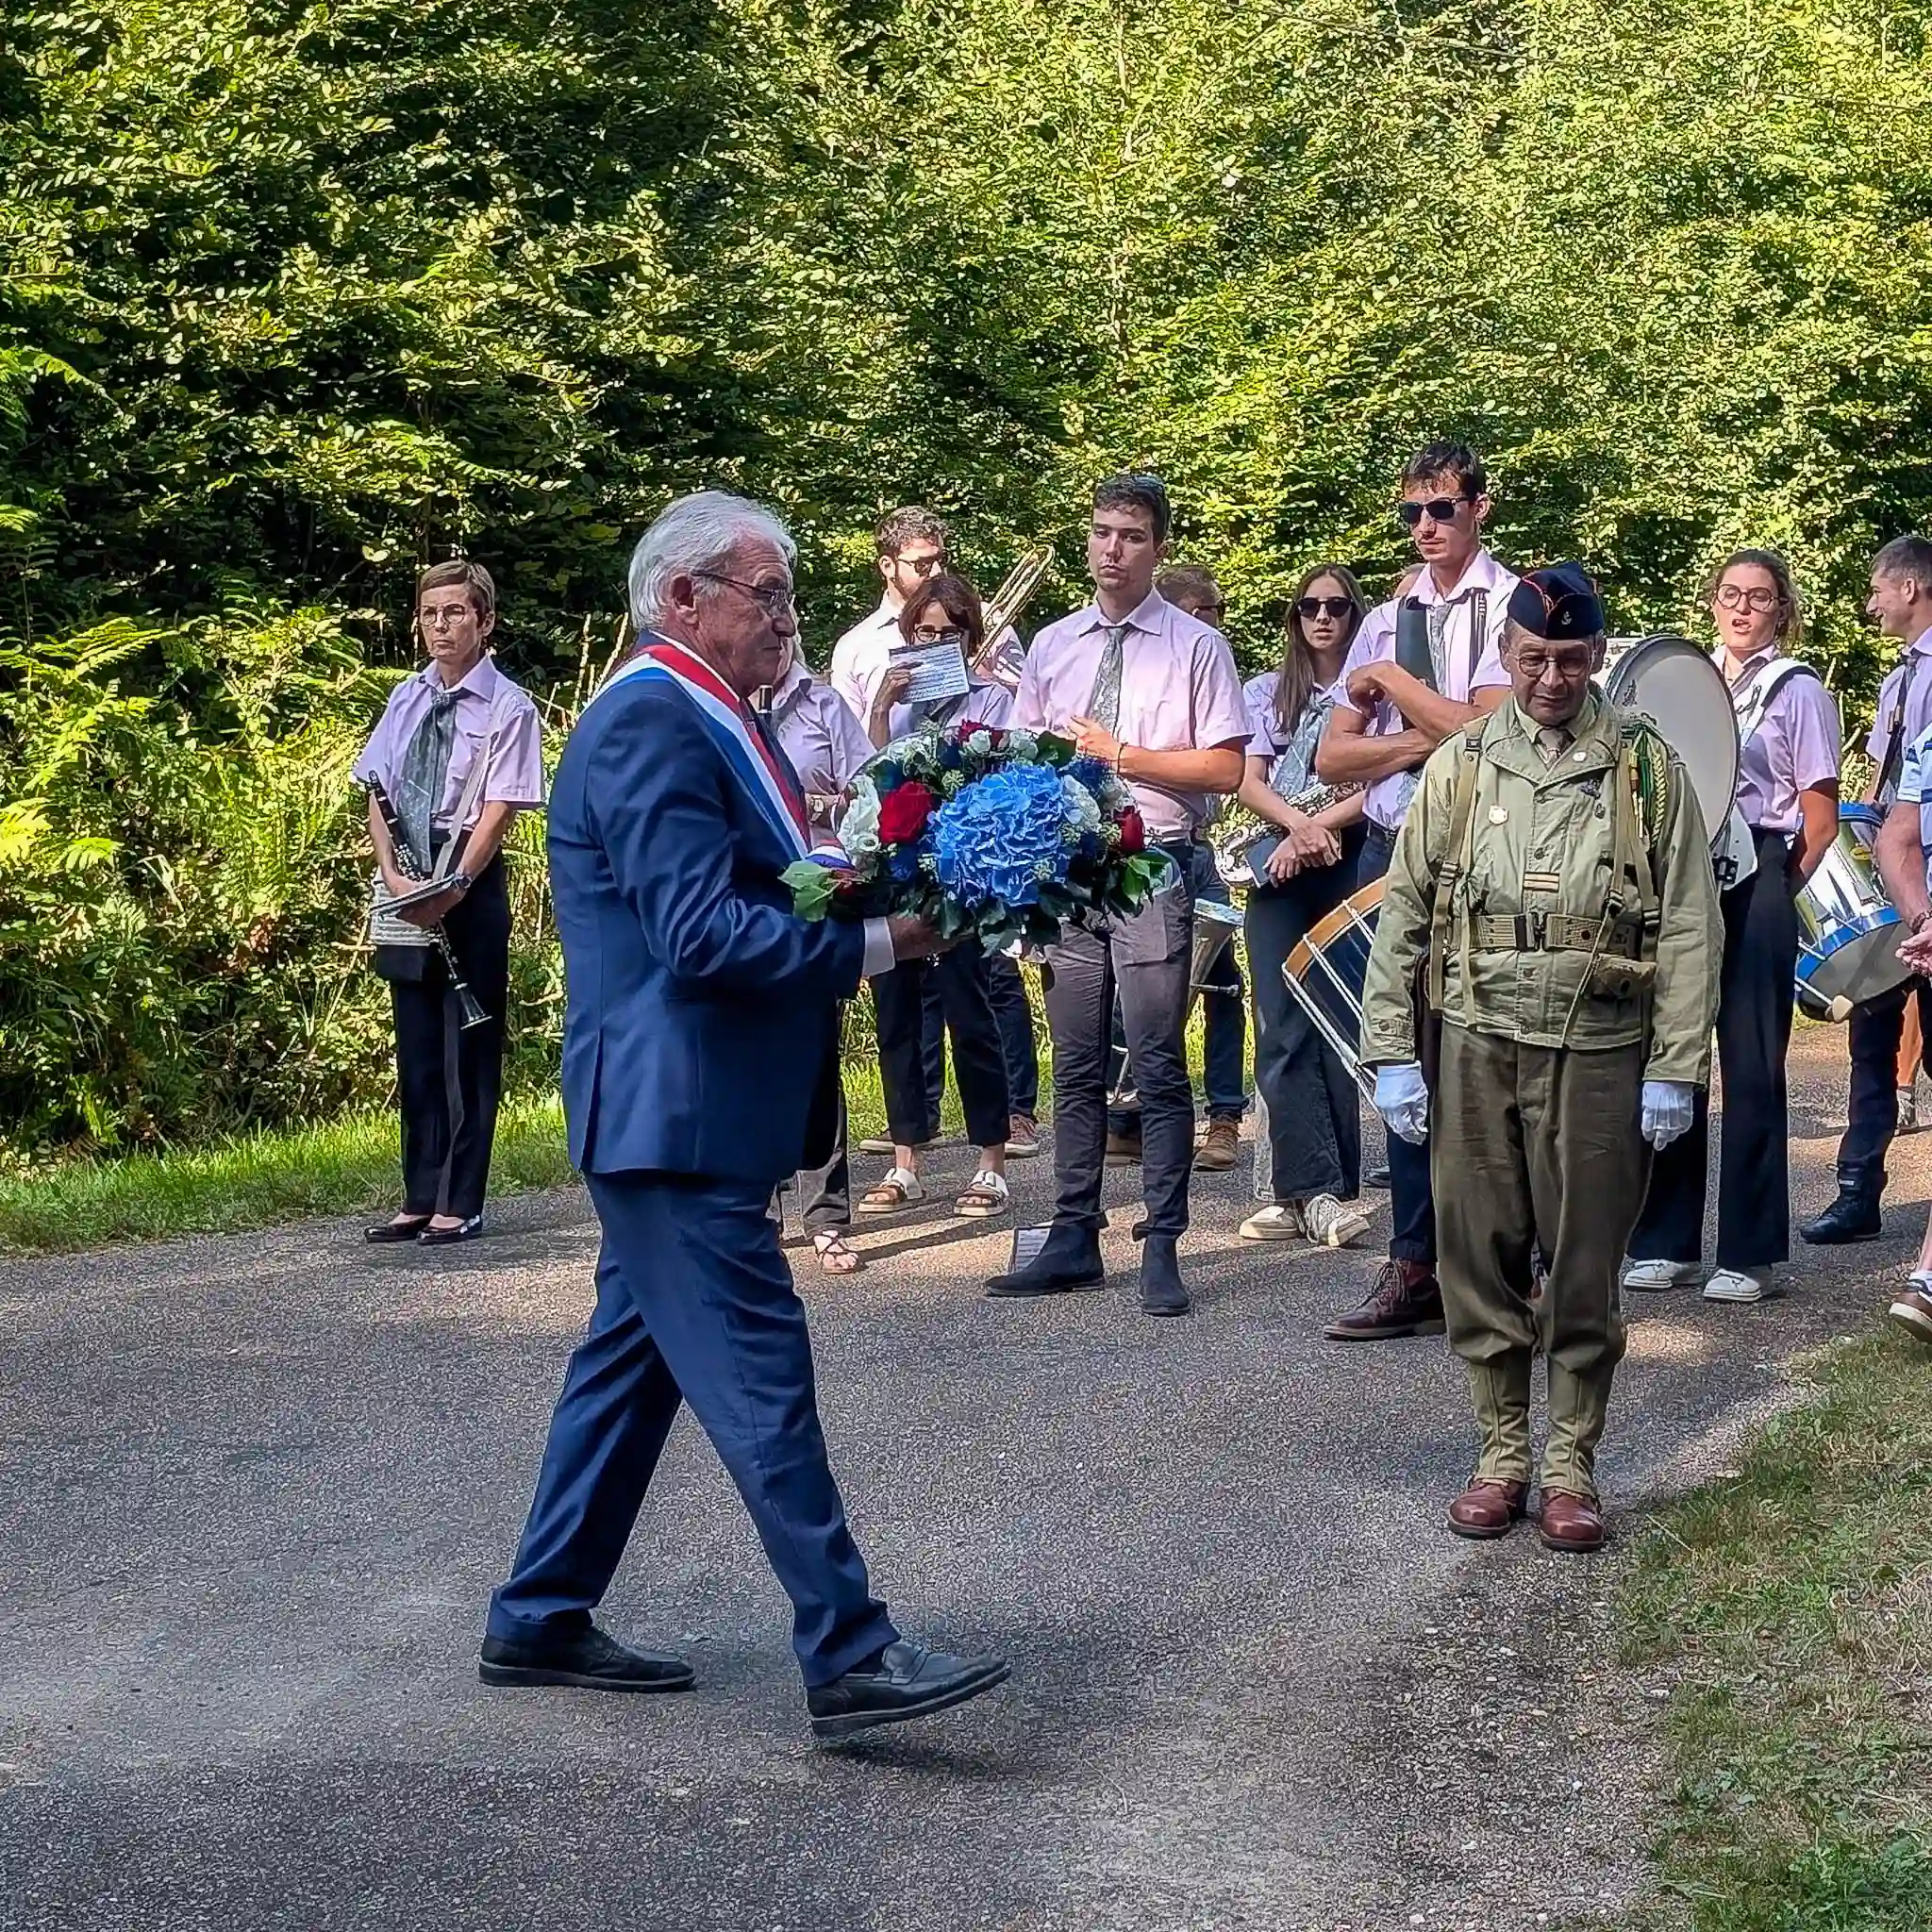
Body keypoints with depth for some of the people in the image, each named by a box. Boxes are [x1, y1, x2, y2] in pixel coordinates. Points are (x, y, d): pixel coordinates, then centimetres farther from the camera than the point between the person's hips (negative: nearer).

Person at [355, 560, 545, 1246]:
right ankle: (420, 1198, 18)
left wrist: (452, 887, -20)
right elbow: (377, 793, 8)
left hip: (471, 885, -5)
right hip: (405, 886, 5)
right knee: (417, 1052, 11)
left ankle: (460, 1204, 6)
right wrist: (393, 874, -8)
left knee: (468, 1051, 0)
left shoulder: (508, 707, -6)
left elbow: (498, 810, -12)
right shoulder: (406, 698, 10)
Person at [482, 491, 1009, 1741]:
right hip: (679, 1113, -11)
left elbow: (750, 896, 20)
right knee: (762, 1379, -9)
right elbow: (702, 934, -24)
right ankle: (850, 1658, -6)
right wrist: (875, 945, -18)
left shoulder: (703, 721, 16)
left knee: (634, 1359, 16)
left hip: (684, 1111, 11)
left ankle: (542, 1620, 25)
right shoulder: (652, 722, -17)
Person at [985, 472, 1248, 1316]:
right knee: (1076, 1065, 9)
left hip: (1153, 867, -4)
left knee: (1159, 1067, -3)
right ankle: (1073, 1239, 15)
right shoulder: (1050, 647, 13)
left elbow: (1225, 769, -6)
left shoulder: (1195, 645, 0)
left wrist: (1120, 753, -12)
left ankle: (1162, 1248, 1)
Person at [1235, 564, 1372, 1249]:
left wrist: (1316, 830, -13)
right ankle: (1319, 1189, -14)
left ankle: (1299, 1190, -2)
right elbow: (1248, 782, 4)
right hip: (1279, 871, 1)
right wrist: (1299, 825, -14)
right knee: (1283, 1030, -10)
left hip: (1350, 866, -1)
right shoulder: (1266, 693, 15)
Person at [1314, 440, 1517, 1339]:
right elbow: (1332, 759, 11)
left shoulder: (1511, 606, -2)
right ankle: (1416, 1270, 13)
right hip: (1390, 852, 6)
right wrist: (1419, 741, -6)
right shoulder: (1386, 619, 16)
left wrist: (1392, 682, -4)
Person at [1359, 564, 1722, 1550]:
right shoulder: (1460, 766, 6)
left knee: (1585, 1270, 3)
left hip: (1599, 1053, -1)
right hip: (1477, 1047, 2)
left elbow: (1687, 928, 0)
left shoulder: (1647, 767, 2)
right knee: (1481, 1258, 6)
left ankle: (1571, 1467, 15)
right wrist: (1391, 1053, 2)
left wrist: (1675, 1069, -5)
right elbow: (1402, 916, 8)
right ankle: (1500, 1457, 18)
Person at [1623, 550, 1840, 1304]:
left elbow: (1820, 819, -1)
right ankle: (1666, 1241, 11)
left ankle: (1751, 1252, 1)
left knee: (1751, 1066, -3)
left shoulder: (1799, 691, 1)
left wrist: (1778, 892, -8)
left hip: (1757, 882, -5)